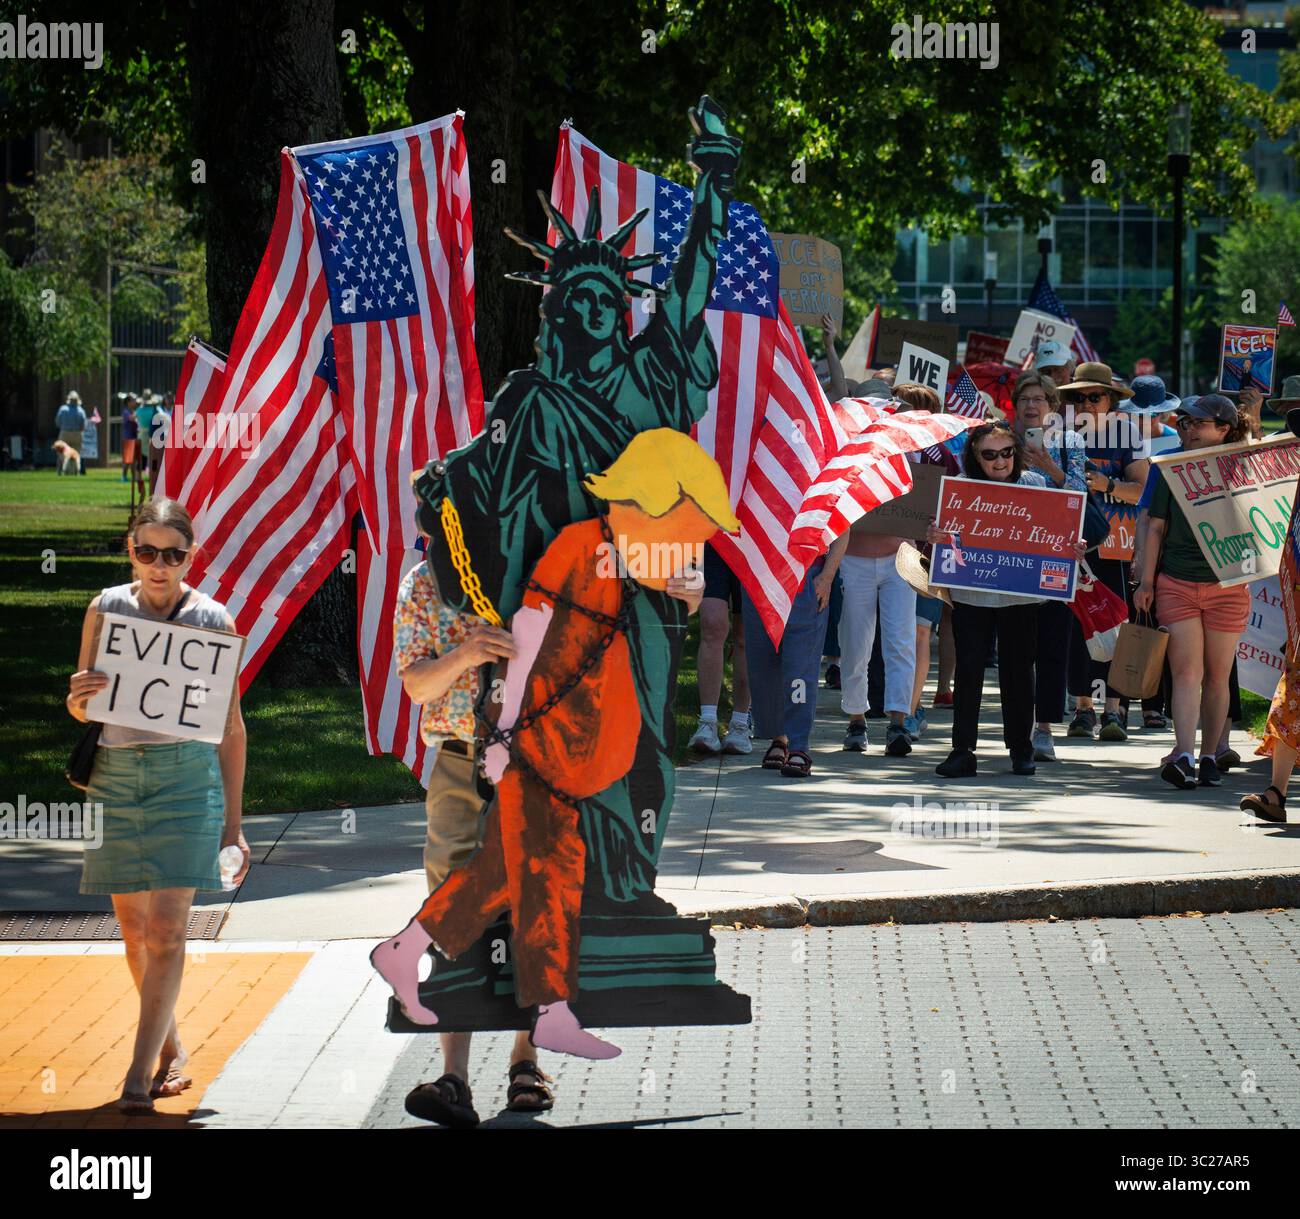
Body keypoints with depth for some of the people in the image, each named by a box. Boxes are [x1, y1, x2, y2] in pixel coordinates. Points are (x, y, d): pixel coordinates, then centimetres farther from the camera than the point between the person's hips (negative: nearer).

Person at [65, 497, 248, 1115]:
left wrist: (233, 824, 5)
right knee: (133, 927, 8)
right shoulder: (107, 608, 5)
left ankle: (139, 1074, -11)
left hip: (187, 772, -3)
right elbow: (79, 709, 13)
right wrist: (80, 696, -13)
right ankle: (171, 1048, 27)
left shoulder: (212, 621, 0)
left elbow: (231, 726, 6)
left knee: (166, 927, -11)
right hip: (115, 773, 3)